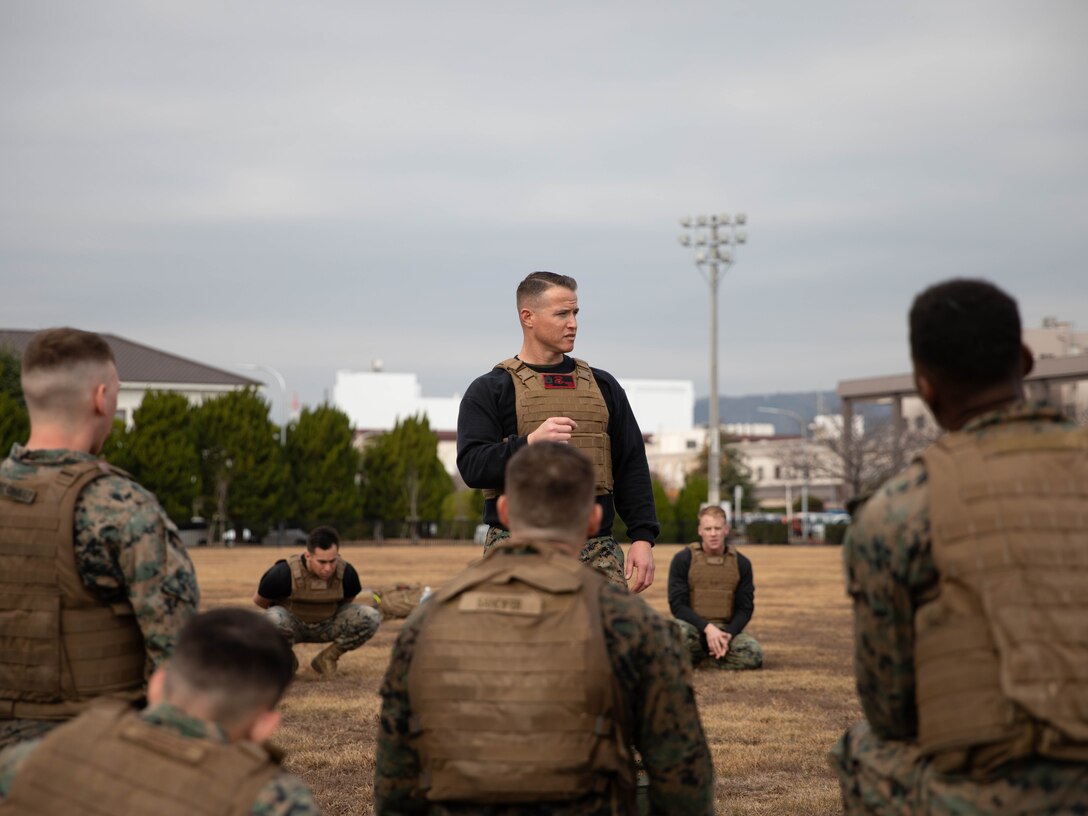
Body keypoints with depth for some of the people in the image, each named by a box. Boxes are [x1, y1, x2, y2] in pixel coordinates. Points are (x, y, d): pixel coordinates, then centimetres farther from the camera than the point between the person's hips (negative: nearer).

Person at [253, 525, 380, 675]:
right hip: (293, 626, -3)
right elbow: (258, 600, -9)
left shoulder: (346, 573, -21)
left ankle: (327, 657, -1)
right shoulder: (285, 573, -30)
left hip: (326, 627, 3)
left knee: (371, 618, -22)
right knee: (274, 619, -39)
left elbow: (347, 600, 5)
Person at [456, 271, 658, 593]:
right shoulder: (490, 390, 5)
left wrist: (643, 537, 5)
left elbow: (632, 467, 16)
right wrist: (529, 443, -23)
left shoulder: (603, 386, 17)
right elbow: (472, 466, -7)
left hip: (597, 551, 3)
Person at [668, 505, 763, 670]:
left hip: (727, 629, 3)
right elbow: (677, 604, -8)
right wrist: (707, 627, -22)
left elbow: (745, 608, 4)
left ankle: (701, 655, -3)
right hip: (694, 627, -2)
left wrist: (728, 634, -16)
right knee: (679, 630, -39)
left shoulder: (741, 563, 4)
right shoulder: (683, 559, -4)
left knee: (753, 654, -28)